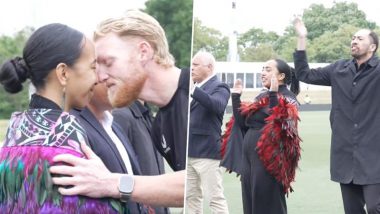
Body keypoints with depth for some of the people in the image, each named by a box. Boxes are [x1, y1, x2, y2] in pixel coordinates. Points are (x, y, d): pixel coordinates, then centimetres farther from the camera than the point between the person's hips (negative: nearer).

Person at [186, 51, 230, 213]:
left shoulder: (219, 87, -7)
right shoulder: (193, 87, 16)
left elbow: (217, 105, -28)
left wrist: (192, 89, -35)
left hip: (207, 152, -8)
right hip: (188, 152, 8)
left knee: (215, 198, -5)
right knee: (191, 196, 13)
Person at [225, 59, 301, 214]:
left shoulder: (287, 97, -6)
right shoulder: (261, 96, 17)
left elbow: (279, 123, -23)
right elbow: (242, 123, 15)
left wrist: (273, 94, -26)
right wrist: (236, 96, 12)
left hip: (268, 160, -8)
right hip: (248, 158, 8)